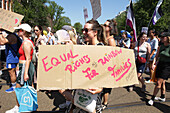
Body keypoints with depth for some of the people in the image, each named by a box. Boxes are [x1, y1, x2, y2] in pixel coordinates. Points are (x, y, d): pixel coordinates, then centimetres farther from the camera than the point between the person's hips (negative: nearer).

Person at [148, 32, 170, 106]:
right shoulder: (161, 46, 6)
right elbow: (157, 55, 18)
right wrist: (156, 62, 12)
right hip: (160, 65, 7)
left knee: (159, 82, -9)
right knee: (162, 82, 16)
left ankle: (152, 98, -2)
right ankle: (163, 97, 31)